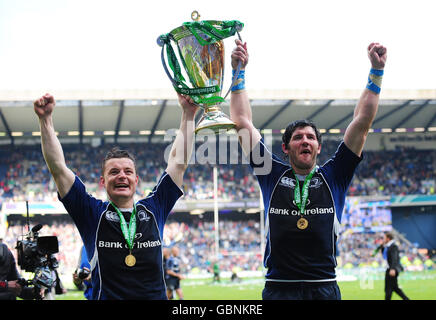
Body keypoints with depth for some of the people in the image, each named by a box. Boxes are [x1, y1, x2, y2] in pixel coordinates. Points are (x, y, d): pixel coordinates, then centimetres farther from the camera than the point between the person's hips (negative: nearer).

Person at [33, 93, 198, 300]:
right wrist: (45, 119, -1)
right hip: (106, 296, -2)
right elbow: (58, 167, 4)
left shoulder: (152, 210, 13)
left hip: (156, 296, 2)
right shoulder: (93, 213, 8)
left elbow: (178, 162, 14)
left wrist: (188, 114, 12)